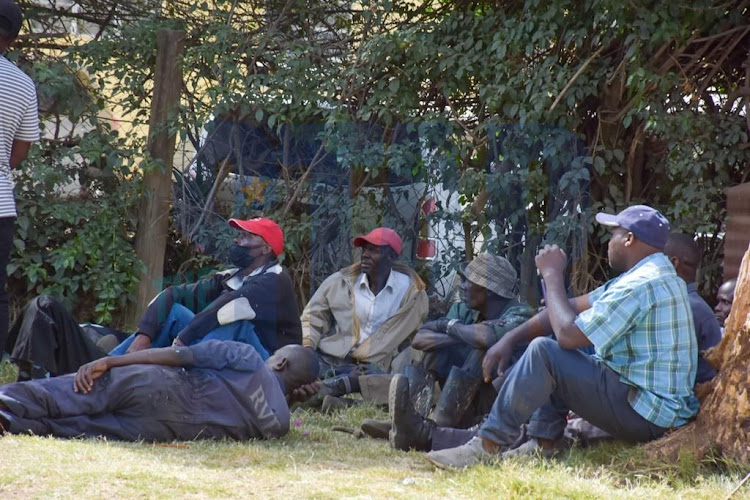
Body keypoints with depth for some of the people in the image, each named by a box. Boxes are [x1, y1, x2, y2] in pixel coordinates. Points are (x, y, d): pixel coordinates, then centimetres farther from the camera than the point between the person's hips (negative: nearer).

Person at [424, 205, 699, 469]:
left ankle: (489, 445, -12)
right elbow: (574, 307, 15)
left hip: (645, 415, -11)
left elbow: (568, 334, -21)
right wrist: (511, 338, 9)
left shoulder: (641, 286, -20)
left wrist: (552, 274, -8)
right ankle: (542, 445, 9)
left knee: (544, 352, -17)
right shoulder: (657, 276, 15)